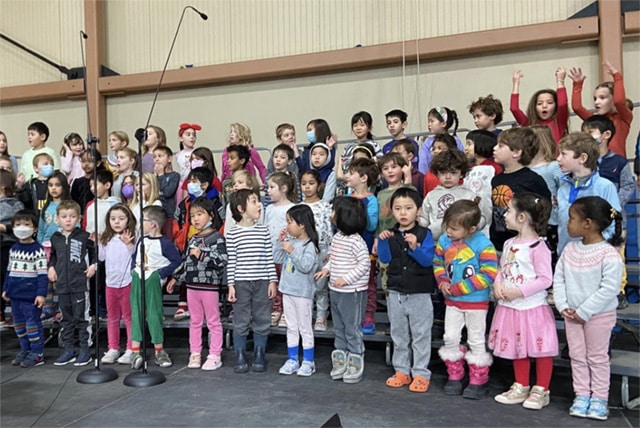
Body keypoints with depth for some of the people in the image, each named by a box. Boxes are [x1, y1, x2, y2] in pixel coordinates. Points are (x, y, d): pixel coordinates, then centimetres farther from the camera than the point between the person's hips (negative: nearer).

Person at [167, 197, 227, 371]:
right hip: (192, 285, 7)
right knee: (195, 321, 14)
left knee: (213, 322, 4)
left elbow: (222, 260, -21)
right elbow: (185, 262, 19)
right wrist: (175, 278, 18)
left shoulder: (217, 237, -10)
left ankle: (215, 356, 10)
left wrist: (201, 255, -21)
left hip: (209, 285, -7)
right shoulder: (193, 239, 12)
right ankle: (195, 354, 24)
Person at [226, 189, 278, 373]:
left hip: (262, 282, 2)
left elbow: (269, 258, 4)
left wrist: (272, 281, 1)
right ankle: (240, 357, 20)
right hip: (241, 282, -2)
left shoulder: (264, 230, 4)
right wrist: (231, 285, -6)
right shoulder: (233, 233, -3)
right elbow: (231, 261, -3)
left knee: (262, 321, 8)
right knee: (241, 322, 7)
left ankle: (259, 356, 23)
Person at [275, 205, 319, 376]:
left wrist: (292, 251, -28)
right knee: (291, 327, 15)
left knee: (305, 328, 5)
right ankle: (292, 360, 25)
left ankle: (308, 362, 17)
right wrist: (280, 242, -1)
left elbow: (306, 266, -26)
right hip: (288, 291, 7)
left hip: (302, 293, -7)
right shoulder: (290, 241, 5)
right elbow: (277, 259, 8)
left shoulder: (309, 245, -16)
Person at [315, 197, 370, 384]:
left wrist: (346, 279, -22)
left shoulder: (356, 241, -19)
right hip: (335, 290, 9)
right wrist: (326, 269, 3)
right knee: (339, 329, 18)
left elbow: (364, 264, -19)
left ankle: (355, 365, 15)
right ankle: (340, 362, 30)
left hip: (352, 292, -9)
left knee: (352, 329, 3)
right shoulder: (336, 237, 7)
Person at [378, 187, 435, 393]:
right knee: (399, 334, 15)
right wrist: (382, 241, -22)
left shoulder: (424, 234, -8)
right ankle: (402, 371, 28)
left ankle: (421, 374, 17)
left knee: (421, 335, 6)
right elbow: (384, 258, -7)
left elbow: (428, 260, -19)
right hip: (396, 293, 4)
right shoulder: (391, 234, 2)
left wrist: (415, 247, -34)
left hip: (420, 293, -4)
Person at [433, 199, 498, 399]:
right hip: (452, 301, 5)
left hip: (476, 302, -5)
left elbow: (489, 275, -23)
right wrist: (443, 282, -10)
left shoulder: (483, 245, -21)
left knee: (476, 341, 9)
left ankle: (479, 381, 23)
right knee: (450, 338, 11)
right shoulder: (444, 241, -5)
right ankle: (454, 376, 28)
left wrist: (459, 288, -22)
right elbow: (438, 262, 9)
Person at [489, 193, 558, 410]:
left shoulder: (537, 246, -17)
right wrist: (497, 285, -5)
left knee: (540, 350, 6)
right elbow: (501, 270, 14)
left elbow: (545, 279, -18)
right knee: (518, 350, 18)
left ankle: (541, 391, 22)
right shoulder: (509, 243, 7)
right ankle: (521, 388, 33)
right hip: (510, 307, 8)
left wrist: (518, 291, -20)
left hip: (532, 307, -8)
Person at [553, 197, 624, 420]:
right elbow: (558, 278, 2)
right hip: (572, 314, 6)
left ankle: (599, 399, 23)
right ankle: (581, 395, 25)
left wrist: (584, 311, -20)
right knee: (577, 356, 13)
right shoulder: (570, 249, -1)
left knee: (597, 357, 9)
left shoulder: (609, 254, -20)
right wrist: (563, 306, -8)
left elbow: (609, 289, -22)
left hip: (599, 315, -5)